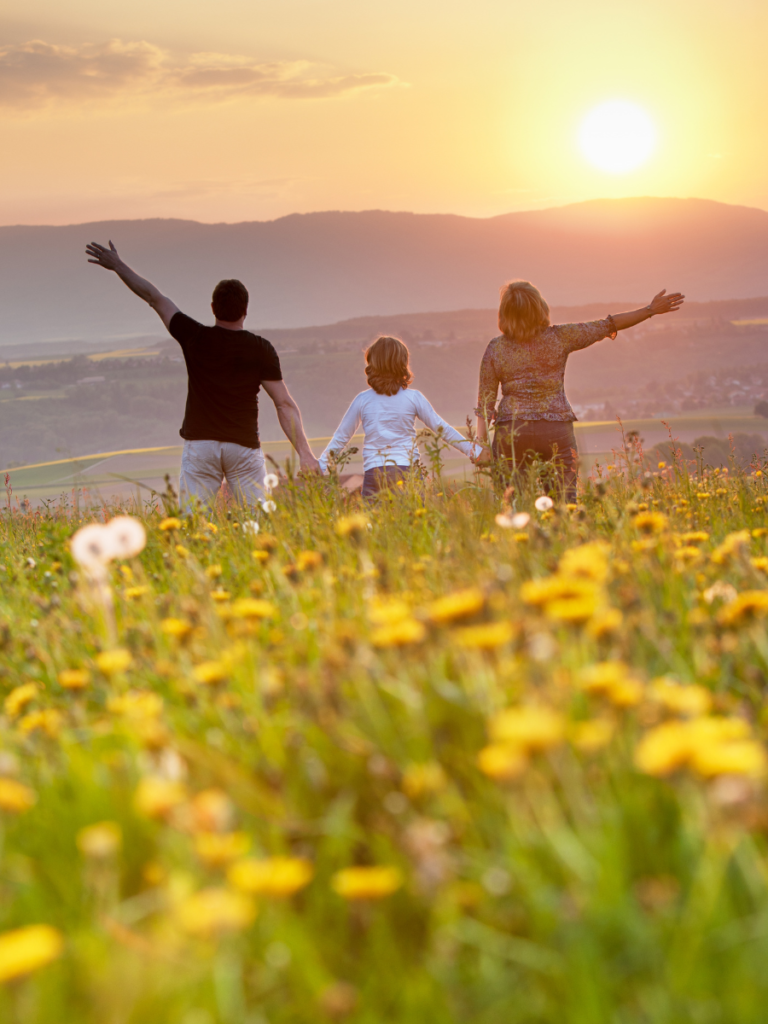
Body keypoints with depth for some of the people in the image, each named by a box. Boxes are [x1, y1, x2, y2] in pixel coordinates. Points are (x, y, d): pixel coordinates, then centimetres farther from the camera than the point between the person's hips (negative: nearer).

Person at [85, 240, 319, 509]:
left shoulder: (195, 338, -2)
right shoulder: (261, 350, -3)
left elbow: (154, 297, 9)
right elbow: (285, 405, -6)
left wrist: (116, 264, 20)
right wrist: (305, 453, -3)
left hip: (199, 444, 0)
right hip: (244, 446, 0)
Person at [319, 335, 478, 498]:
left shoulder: (363, 400, 3)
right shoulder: (413, 398, 1)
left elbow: (341, 438, 9)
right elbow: (442, 429, 6)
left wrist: (321, 466, 20)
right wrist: (474, 452, 14)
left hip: (373, 474, 0)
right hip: (407, 470, 0)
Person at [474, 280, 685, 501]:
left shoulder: (495, 349, -1)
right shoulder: (559, 337, -3)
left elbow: (485, 402, 0)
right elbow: (608, 326, 3)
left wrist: (483, 446, 2)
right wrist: (651, 309, 11)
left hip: (512, 432, 0)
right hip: (557, 430, 0)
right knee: (566, 502, 5)